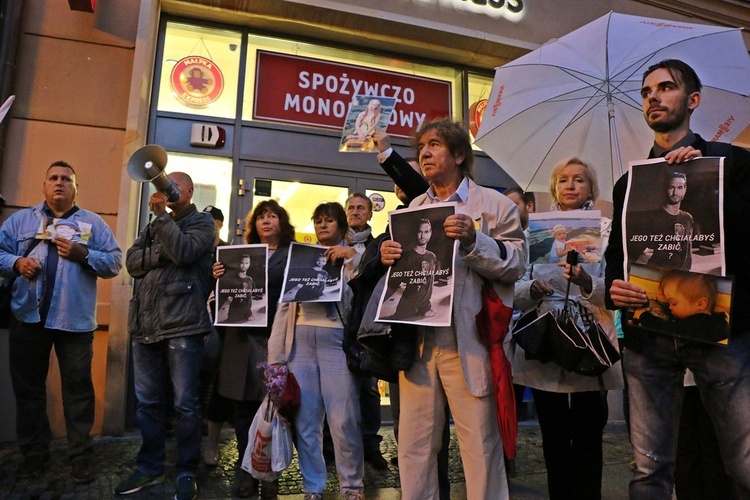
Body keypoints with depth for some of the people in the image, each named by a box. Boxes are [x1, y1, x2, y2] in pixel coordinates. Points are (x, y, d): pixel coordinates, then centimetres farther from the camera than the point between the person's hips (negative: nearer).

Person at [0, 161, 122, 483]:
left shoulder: (92, 222, 6)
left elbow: (115, 263, -2)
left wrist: (84, 255, -17)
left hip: (75, 320, -2)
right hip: (28, 317, 3)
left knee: (78, 388, 2)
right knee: (27, 386, 12)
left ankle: (81, 454, 13)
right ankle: (34, 452, 27)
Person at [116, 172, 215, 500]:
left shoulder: (202, 222, 4)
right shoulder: (155, 225, 21)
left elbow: (184, 252, -14)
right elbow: (132, 261, 8)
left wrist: (162, 215, -8)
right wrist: (160, 253, -9)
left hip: (182, 324, -6)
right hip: (147, 323, 6)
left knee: (185, 404, 0)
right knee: (147, 402, 12)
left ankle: (187, 473, 13)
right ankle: (149, 467, 27)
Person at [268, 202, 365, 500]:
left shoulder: (353, 257, 11)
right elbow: (285, 303, 14)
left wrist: (352, 257, -9)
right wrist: (276, 353, 6)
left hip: (336, 339, -3)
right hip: (300, 341, 3)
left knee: (343, 420, -4)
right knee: (304, 420, 6)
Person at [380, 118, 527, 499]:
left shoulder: (494, 205, 3)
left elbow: (516, 264, -5)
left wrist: (473, 241, -19)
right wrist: (388, 258, 0)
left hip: (468, 342, -4)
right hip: (417, 339, 5)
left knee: (480, 445, 3)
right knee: (413, 446, 11)